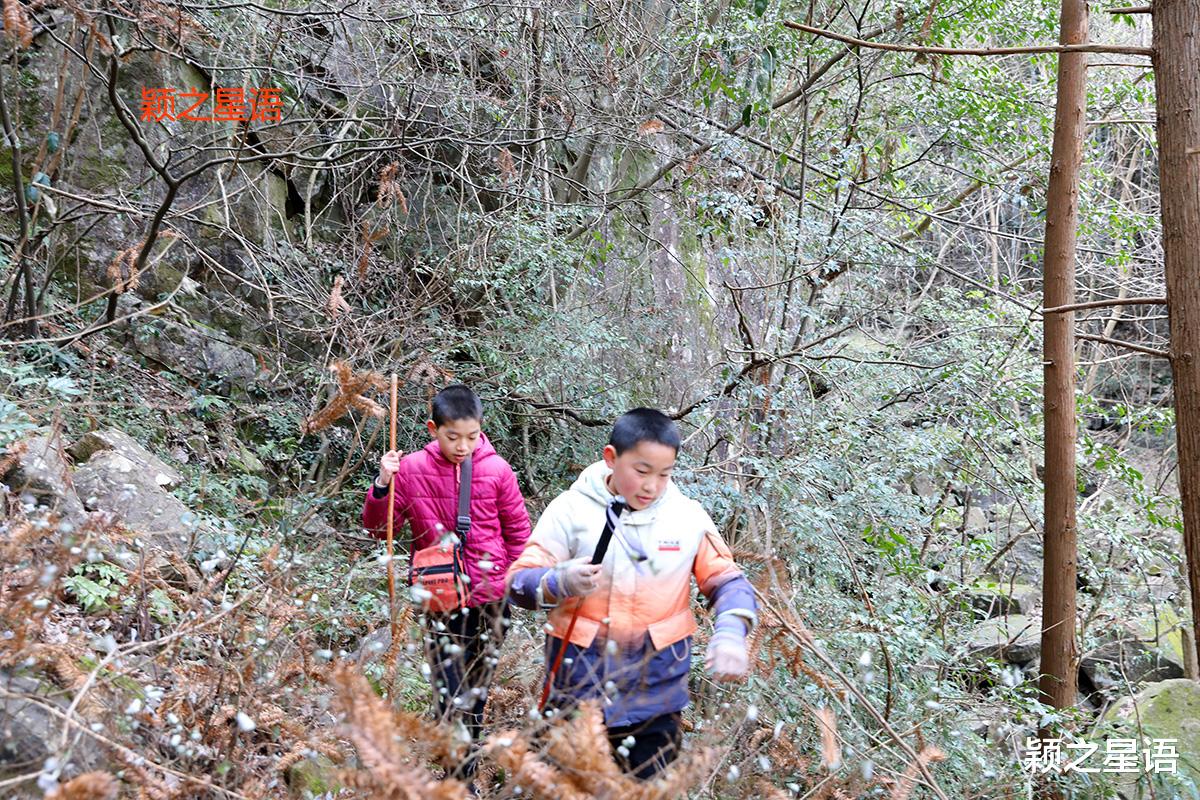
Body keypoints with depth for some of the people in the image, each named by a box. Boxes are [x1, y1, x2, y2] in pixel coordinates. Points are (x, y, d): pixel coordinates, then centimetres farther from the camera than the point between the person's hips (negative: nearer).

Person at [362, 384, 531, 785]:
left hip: (491, 600, 1)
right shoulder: (411, 469, -6)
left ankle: (468, 768, 33)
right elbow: (379, 528, 2)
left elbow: (518, 531, 5)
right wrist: (382, 485, -14)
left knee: (477, 692, 16)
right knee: (452, 699, -5)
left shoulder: (496, 470, -6)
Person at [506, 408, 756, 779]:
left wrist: (730, 634, -16)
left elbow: (727, 580, 4)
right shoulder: (571, 509, -6)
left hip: (656, 691, 1)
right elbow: (518, 582, -7)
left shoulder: (689, 516, 0)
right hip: (579, 687, -1)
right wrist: (560, 582, -29)